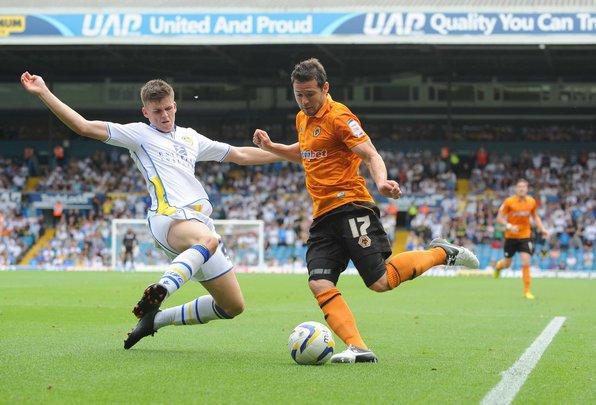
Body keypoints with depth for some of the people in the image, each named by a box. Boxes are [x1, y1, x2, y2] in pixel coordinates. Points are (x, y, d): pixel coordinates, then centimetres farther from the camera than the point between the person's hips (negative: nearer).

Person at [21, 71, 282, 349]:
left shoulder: (190, 137, 27)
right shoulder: (139, 133, 11)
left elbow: (240, 155, 35)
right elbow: (84, 126, 3)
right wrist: (43, 93, -6)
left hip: (201, 221, 7)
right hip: (170, 219, -7)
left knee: (233, 306, 4)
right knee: (209, 240, -42)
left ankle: (157, 318, 16)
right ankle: (159, 292, -53)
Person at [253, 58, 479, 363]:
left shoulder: (339, 117, -8)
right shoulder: (302, 119, 17)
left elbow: (371, 156, -15)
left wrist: (381, 182, -35)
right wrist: (270, 146, 23)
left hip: (350, 206, -8)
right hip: (322, 216, 8)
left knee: (381, 281, -14)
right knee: (319, 284, -13)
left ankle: (440, 253, 8)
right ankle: (358, 348, -19)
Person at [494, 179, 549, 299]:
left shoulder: (531, 202, -2)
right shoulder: (509, 201, -12)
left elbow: (535, 216, 15)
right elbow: (499, 218, -8)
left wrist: (542, 229, 3)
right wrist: (508, 226, -26)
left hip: (525, 236, 1)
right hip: (511, 236, -1)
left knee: (526, 263, -13)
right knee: (507, 264, 11)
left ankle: (527, 291, -3)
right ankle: (499, 265, 50)